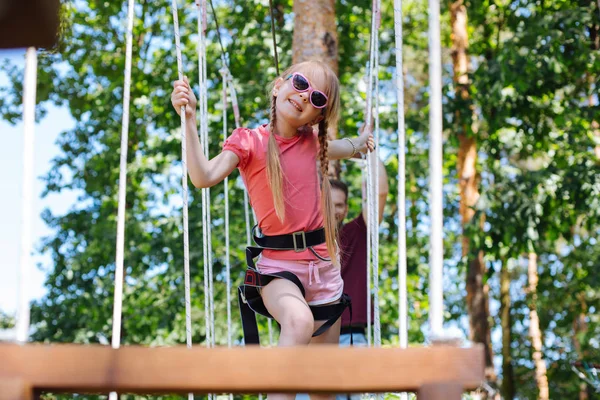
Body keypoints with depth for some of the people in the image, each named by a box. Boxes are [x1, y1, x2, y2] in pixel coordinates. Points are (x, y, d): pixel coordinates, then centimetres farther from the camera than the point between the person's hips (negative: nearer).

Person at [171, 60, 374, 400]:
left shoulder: (312, 141, 8)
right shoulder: (249, 141, -7)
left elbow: (342, 149, 33)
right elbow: (205, 177, -25)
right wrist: (189, 119, -31)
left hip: (323, 264, 5)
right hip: (278, 264, -5)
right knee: (299, 320, -39)